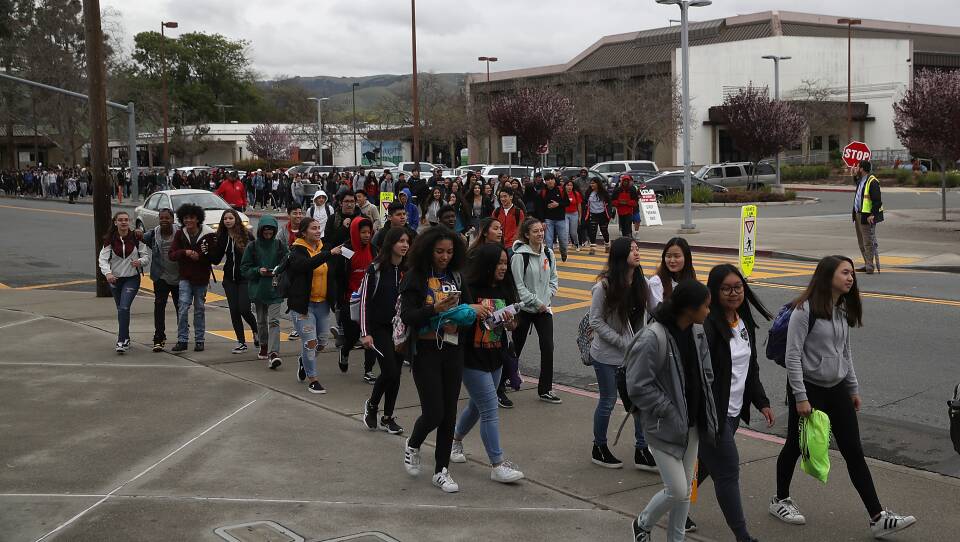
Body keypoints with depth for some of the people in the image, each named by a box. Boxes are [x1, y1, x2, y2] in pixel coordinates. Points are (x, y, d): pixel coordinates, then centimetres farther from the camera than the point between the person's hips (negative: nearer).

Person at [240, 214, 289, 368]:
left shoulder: (280, 245, -1)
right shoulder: (252, 246, -1)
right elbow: (245, 268, 1)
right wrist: (258, 271, -16)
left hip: (275, 290, -2)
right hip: (258, 290, 2)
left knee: (274, 321, -14)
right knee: (261, 321, 18)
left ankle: (273, 353, -22)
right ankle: (264, 345, 39)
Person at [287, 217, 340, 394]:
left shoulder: (324, 248, 8)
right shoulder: (297, 250, -9)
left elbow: (332, 273, 17)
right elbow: (305, 265, -32)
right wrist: (329, 254, -38)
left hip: (322, 303, 6)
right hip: (303, 303, -6)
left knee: (321, 342, 12)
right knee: (310, 341, -8)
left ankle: (303, 362, 40)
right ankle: (312, 379, 5)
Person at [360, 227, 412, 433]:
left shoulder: (408, 270, 4)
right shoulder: (376, 268, -8)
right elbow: (365, 300, -7)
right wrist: (365, 333, -12)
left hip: (401, 329, 4)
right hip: (380, 328, -4)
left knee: (395, 373, 6)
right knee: (389, 371, -11)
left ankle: (387, 417, 19)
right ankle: (371, 405, 15)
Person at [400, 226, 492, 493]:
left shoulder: (456, 277, 7)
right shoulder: (415, 277, -8)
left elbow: (469, 308, 8)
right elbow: (407, 317, -16)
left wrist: (473, 310, -14)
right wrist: (435, 309, -29)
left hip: (452, 350, 5)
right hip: (426, 351, -5)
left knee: (449, 413, 6)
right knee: (434, 412, -6)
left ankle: (442, 470, 18)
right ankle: (413, 445, 26)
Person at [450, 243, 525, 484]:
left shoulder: (505, 290, 5)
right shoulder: (470, 289, -14)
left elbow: (513, 326, 9)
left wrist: (510, 322, -12)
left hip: (496, 358, 7)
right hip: (473, 358, -7)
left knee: (477, 405, 20)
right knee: (490, 410, -8)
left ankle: (455, 440, 44)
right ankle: (498, 465, -4)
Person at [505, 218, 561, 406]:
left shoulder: (548, 253, 3)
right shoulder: (519, 256, -15)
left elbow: (554, 279, 12)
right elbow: (518, 285, -15)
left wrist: (547, 297, -3)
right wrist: (536, 302, -14)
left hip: (544, 308, 5)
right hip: (524, 308, -5)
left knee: (548, 348, 1)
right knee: (515, 349, 3)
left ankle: (545, 390, 14)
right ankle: (499, 389, 16)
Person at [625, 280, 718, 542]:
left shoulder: (697, 332, 0)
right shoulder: (653, 338, -24)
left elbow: (705, 372, 13)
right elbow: (638, 387, -21)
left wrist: (704, 412, 3)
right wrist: (669, 412, -18)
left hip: (692, 425, 7)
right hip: (664, 427, -7)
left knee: (685, 490, 15)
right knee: (676, 490, -4)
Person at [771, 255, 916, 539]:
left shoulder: (844, 311, 8)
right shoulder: (805, 310, -16)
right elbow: (792, 356, -17)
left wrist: (853, 389, 17)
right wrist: (800, 397, -19)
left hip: (837, 390, 6)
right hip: (808, 388, -6)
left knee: (854, 452, 4)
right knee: (795, 447, 10)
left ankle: (878, 518, 4)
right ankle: (781, 500, 31)